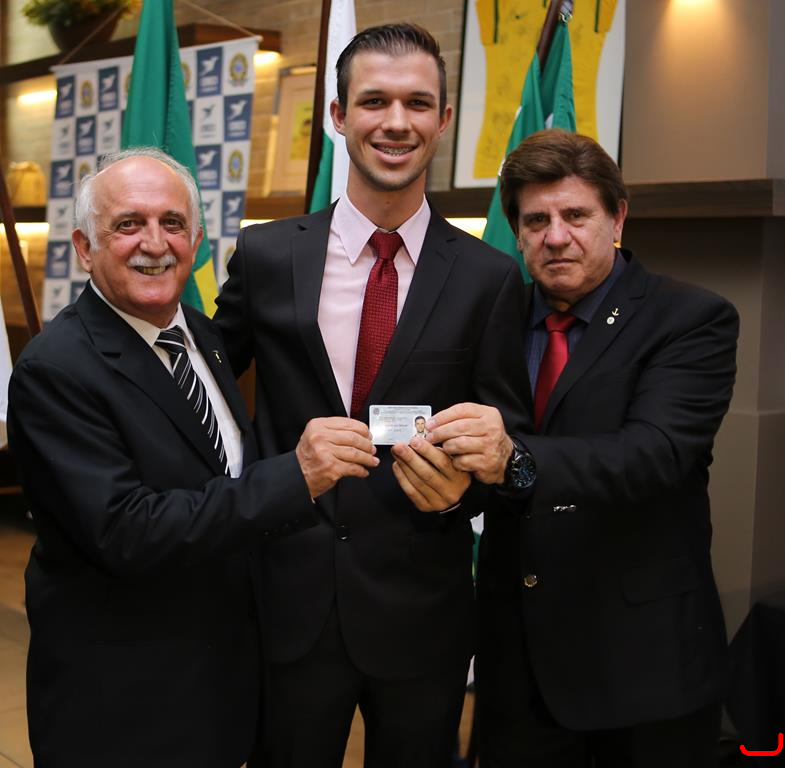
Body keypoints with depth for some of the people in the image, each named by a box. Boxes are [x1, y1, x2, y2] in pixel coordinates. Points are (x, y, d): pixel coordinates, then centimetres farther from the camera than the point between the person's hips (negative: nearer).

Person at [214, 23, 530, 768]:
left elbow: (511, 433, -2)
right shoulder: (265, 255, -1)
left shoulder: (489, 278, -4)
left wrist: (481, 464, -23)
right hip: (288, 599, 1)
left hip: (422, 613, 0)